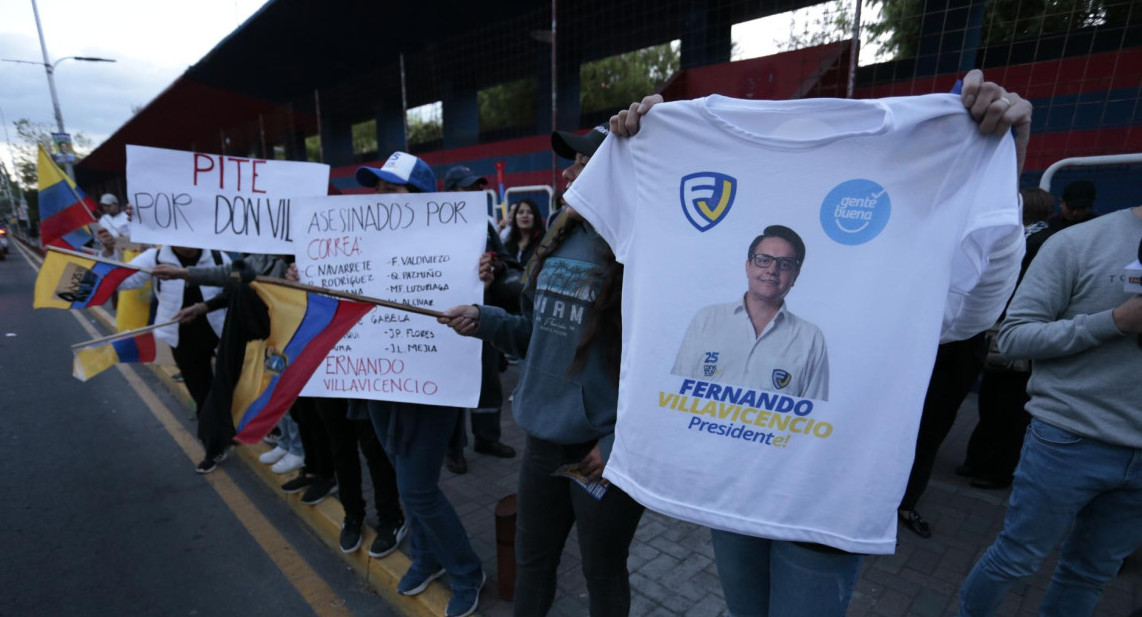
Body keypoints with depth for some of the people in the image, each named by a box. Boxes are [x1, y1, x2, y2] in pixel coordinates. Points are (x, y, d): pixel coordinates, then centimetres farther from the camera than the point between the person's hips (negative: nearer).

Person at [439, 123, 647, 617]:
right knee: (531, 561, 26)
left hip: (602, 448, -6)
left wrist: (620, 443, -18)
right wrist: (486, 320, -1)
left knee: (602, 573, 21)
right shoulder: (560, 240, 4)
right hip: (544, 438, 6)